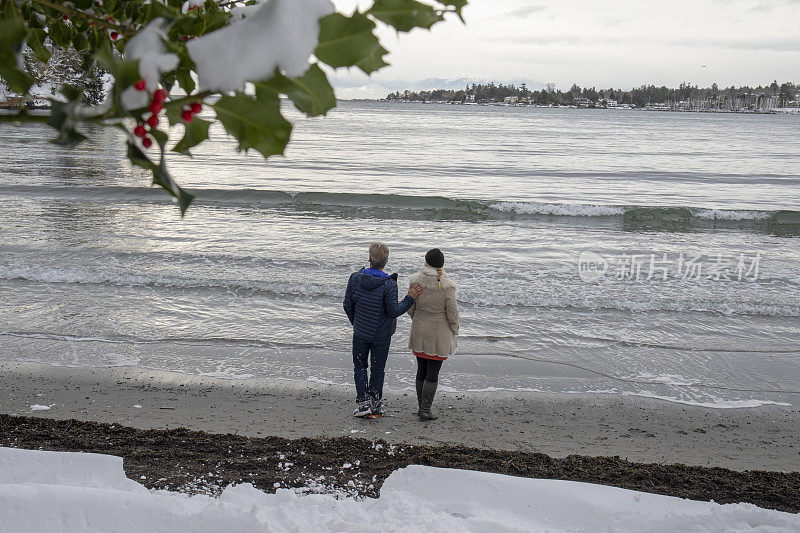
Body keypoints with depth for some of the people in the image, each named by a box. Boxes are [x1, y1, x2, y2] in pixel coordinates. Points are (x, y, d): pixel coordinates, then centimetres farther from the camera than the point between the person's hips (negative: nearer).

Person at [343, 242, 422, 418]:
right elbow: (394, 311, -19)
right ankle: (375, 405, 20)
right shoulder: (389, 284, -20)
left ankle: (363, 402, 11)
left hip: (360, 333, 2)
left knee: (360, 366, 18)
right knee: (377, 369, 12)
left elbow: (348, 305, -2)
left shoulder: (355, 278, -9)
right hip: (381, 335, -2)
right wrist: (410, 298, -10)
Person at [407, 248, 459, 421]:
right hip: (439, 335, -3)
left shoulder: (416, 281, -7)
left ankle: (421, 407, 24)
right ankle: (425, 411, 7)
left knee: (421, 371, 15)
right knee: (432, 373, 4)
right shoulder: (447, 286, -17)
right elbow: (452, 313, -12)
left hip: (419, 333, 4)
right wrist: (454, 330, 6)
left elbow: (410, 307, 2)